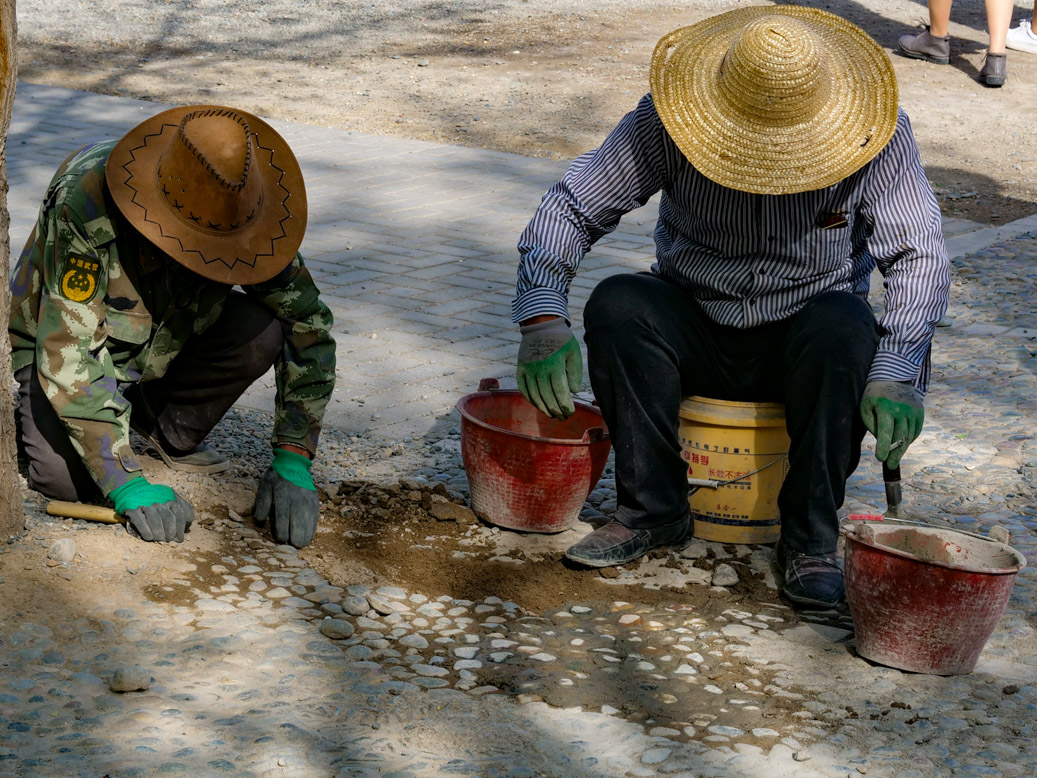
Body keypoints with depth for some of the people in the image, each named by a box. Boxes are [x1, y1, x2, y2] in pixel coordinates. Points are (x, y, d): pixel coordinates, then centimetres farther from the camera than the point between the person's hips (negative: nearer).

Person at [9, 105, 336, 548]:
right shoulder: (86, 204, -37)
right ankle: (32, 416, 8)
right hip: (57, 345, -4)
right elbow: (69, 353, -36)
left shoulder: (236, 210, -23)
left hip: (164, 345, 4)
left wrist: (292, 463, -25)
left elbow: (307, 323, -17)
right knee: (72, 481, -28)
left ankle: (169, 435, 3)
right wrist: (126, 485, -37)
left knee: (261, 329, -24)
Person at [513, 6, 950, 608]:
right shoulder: (665, 124, -16)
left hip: (802, 345, -1)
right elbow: (571, 207, -11)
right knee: (616, 305, -28)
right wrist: (543, 317, -27)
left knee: (844, 329, -34)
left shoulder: (877, 135, -17)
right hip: (694, 331, 1)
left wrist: (897, 371, -29)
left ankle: (810, 539, -20)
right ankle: (653, 509, -14)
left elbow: (920, 253, -14)